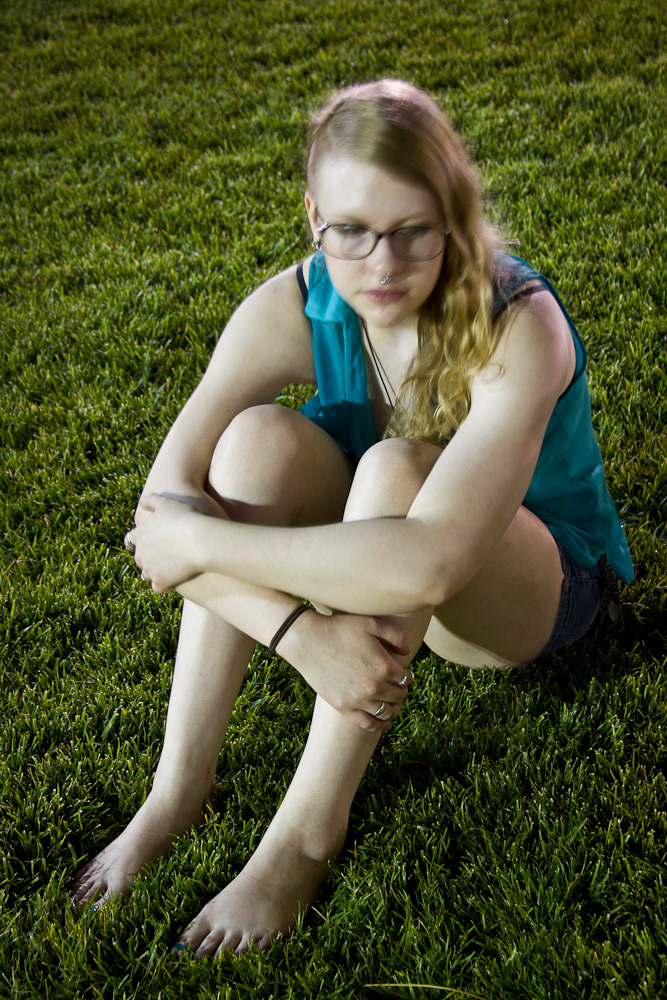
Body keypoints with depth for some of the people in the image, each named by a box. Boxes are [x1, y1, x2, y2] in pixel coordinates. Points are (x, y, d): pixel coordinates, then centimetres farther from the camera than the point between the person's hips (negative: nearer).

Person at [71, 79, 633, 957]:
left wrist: (201, 540, -37)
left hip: (534, 587, -4)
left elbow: (429, 564, -44)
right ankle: (182, 786, -19)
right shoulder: (293, 309, -19)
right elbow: (165, 498, -26)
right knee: (261, 439, -25)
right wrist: (298, 627, -41)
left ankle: (311, 827, -26)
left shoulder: (519, 327, -32)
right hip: (377, 580, 4)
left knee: (394, 469, -35)